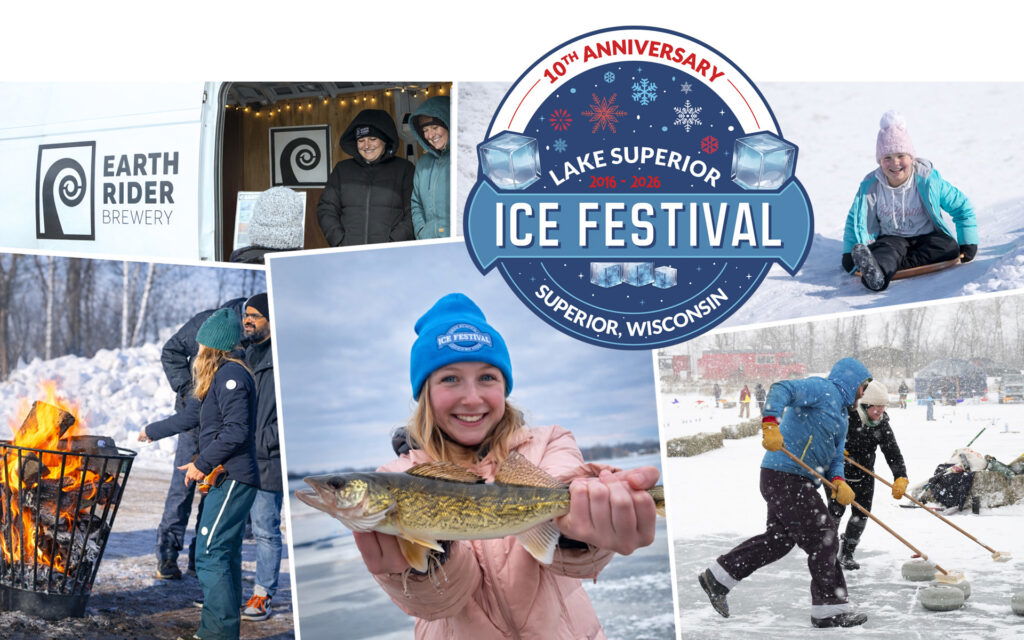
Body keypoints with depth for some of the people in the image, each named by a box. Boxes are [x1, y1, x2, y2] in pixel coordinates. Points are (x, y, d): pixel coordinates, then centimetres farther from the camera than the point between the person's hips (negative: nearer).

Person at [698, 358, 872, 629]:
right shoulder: (824, 389, -7)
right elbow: (782, 389, -23)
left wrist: (838, 481, -4)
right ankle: (830, 607, 6)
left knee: (780, 538, 17)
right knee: (822, 537, -4)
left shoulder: (840, 413, 23)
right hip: (785, 477, -11)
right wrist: (771, 424, -38)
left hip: (797, 483, 11)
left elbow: (836, 457, 17)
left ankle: (718, 577, 25)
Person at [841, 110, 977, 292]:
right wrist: (849, 253, -5)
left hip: (926, 237, 0)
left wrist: (968, 243, -3)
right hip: (891, 239, 0)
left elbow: (962, 207, 2)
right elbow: (855, 220, 6)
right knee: (892, 248, -35)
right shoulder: (870, 185, -4)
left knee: (950, 247, -32)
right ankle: (875, 275, -72)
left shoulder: (928, 179, -7)